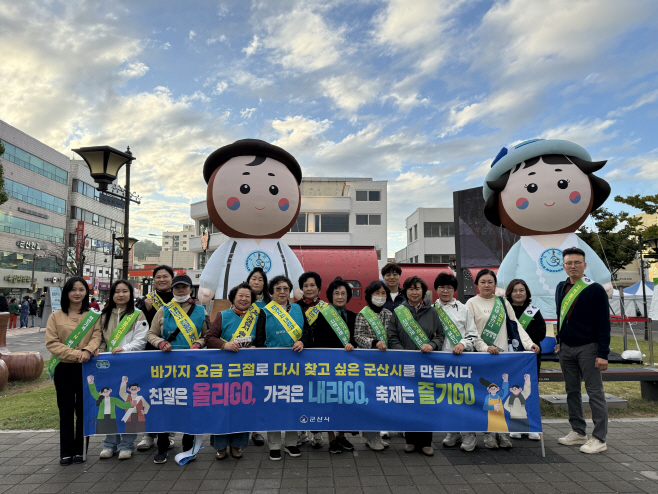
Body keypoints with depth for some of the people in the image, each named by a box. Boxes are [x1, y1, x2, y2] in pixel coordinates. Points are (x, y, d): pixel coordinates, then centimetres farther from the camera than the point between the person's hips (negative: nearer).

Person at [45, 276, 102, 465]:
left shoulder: (94, 316, 5)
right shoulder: (55, 316, 4)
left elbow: (97, 336, -5)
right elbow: (51, 343, -4)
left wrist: (88, 350, -25)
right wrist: (75, 354, -17)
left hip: (87, 368, 0)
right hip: (64, 368, 0)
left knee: (84, 410, 5)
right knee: (66, 411, 7)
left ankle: (80, 450, 18)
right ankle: (66, 451, 17)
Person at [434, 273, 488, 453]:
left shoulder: (463, 309, 7)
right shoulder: (432, 309, 8)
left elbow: (473, 335, 4)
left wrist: (463, 344, -14)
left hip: (462, 357, -1)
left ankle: (468, 434, 8)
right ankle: (453, 432, 21)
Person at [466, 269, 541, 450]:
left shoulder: (503, 303, 12)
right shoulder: (472, 303, 1)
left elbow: (516, 325, 9)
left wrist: (529, 344, -5)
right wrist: (485, 347, -18)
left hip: (503, 353, 3)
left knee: (504, 393, 2)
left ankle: (503, 432, 14)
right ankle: (489, 432, 9)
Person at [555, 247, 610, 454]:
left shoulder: (595, 290, -10)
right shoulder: (561, 288, 9)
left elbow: (604, 324, -11)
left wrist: (602, 354, -15)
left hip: (588, 348, -6)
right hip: (566, 348, 6)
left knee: (595, 392, 0)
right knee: (572, 391, 12)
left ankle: (599, 438, 7)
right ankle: (578, 432, 23)